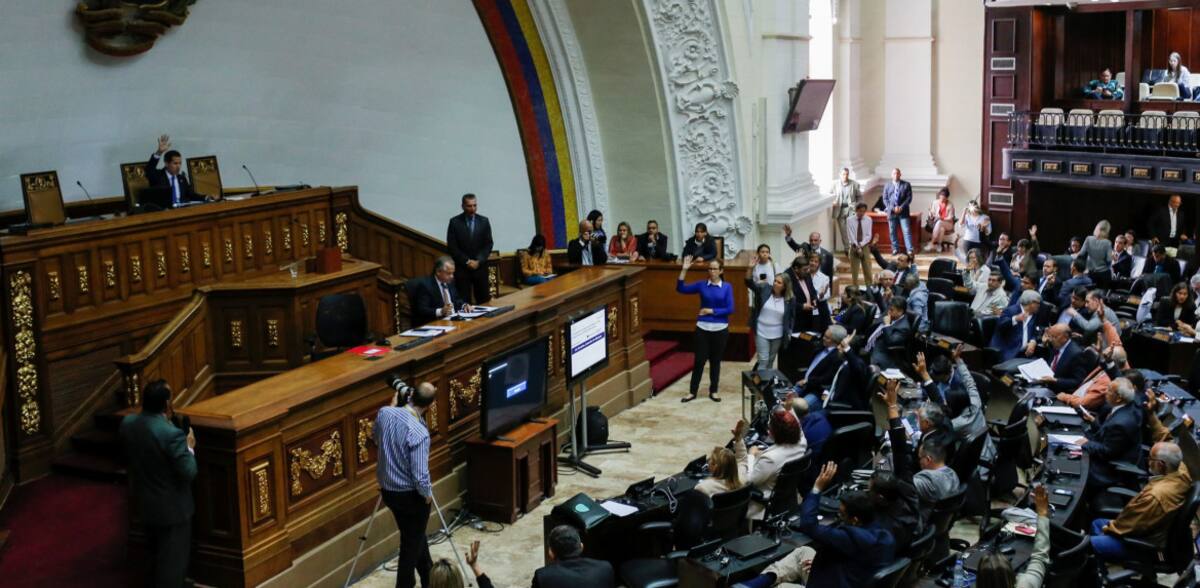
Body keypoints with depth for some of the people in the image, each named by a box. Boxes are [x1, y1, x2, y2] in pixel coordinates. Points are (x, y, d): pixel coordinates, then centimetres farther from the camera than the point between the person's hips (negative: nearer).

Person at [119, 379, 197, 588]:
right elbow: (188, 473, -25)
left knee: (155, 553, 28)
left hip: (143, 502, 7)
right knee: (173, 559, 11)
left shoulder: (127, 423, -9)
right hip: (171, 507, -7)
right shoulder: (172, 434, -30)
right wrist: (189, 448, -10)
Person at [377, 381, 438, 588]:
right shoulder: (419, 433, -29)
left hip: (388, 491, 7)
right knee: (412, 544, 12)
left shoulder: (384, 413, -11)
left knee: (414, 536, 25)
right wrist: (427, 494, -5)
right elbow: (420, 476, -26)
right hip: (411, 495, -7)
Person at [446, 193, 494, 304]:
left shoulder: (484, 221, 5)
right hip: (461, 267, -2)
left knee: (484, 300, 3)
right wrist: (467, 261, -11)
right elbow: (452, 246, -5)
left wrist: (478, 261, -10)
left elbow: (488, 244, 3)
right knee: (463, 301, -3)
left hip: (480, 267, 2)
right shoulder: (454, 222, -2)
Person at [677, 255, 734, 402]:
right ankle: (692, 392, 11)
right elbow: (680, 289, -6)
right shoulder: (702, 285, 0)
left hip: (720, 330, 0)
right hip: (703, 328, 0)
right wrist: (684, 270, -15)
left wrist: (712, 311, -12)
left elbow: (730, 309, -8)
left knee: (715, 361, 10)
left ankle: (713, 392, 22)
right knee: (699, 360, 2)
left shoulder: (727, 287, -3)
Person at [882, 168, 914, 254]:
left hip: (903, 212, -2)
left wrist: (901, 207, -12)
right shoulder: (887, 186, 11)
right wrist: (893, 208, -9)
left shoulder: (906, 185, 5)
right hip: (891, 212, 2)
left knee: (907, 231, -7)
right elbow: (885, 199, 6)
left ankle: (909, 250, -7)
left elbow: (909, 198, 0)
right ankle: (895, 249, 13)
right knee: (892, 232, 4)